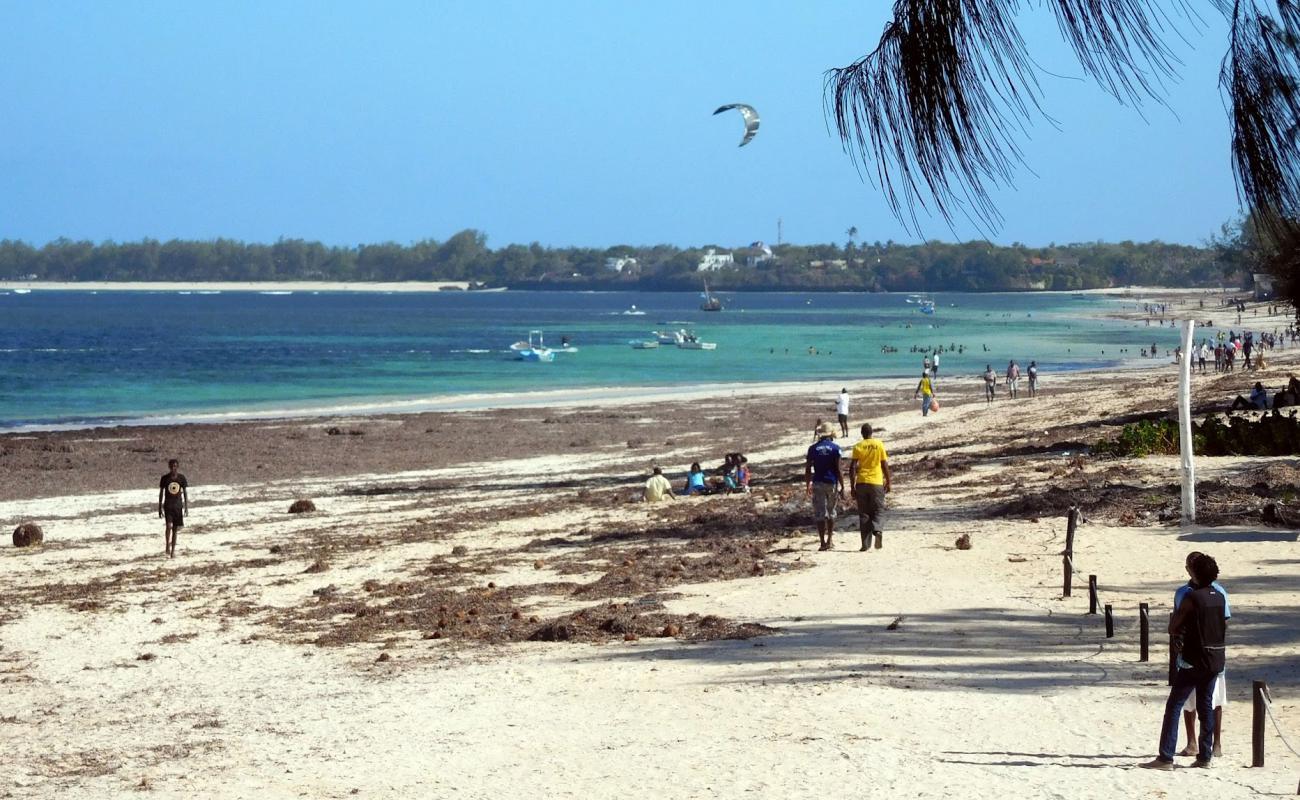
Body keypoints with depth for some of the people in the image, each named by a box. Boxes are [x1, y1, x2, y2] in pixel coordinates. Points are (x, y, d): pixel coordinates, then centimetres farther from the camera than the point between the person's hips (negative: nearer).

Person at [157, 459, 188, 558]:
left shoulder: (181, 478, -1)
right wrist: (159, 508, 1)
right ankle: (167, 545, -1)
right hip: (168, 505, -2)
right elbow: (161, 493, 2)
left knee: (175, 528, 4)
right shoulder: (165, 478, -4)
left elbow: (185, 493, 5)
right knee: (169, 525, -20)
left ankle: (173, 551, 12)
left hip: (178, 505, 2)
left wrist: (186, 507, 0)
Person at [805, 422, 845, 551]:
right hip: (832, 482, 0)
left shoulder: (813, 448, 2)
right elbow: (838, 469, -8)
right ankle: (830, 539, 17)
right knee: (831, 512, 16)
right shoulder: (835, 448, -4)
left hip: (818, 483, 0)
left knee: (820, 513, 2)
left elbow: (808, 469, 3)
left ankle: (823, 542, -4)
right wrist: (842, 485, -3)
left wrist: (808, 485, 15)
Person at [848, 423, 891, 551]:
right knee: (878, 511, 9)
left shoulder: (858, 447, -1)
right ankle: (878, 531, -21)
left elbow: (852, 468, -5)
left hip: (861, 483, 0)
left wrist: (852, 486, 0)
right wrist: (888, 483, 10)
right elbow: (885, 465, 2)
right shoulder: (879, 445, 1)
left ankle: (865, 544, 5)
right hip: (876, 483, 0)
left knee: (864, 514, 7)